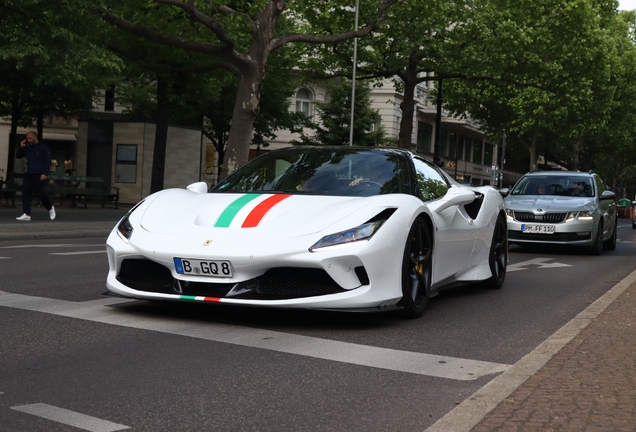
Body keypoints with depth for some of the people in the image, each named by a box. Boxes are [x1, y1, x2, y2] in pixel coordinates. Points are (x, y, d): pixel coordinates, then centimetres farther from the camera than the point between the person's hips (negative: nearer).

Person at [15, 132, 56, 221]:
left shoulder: (43, 147, -1)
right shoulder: (27, 148, 18)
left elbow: (47, 161, -7)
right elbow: (18, 156, 23)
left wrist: (45, 173, -17)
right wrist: (21, 147, 7)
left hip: (39, 175, -6)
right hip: (28, 174, 6)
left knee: (40, 193, -9)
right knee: (25, 193, -4)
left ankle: (50, 208, 16)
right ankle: (26, 214, -7)